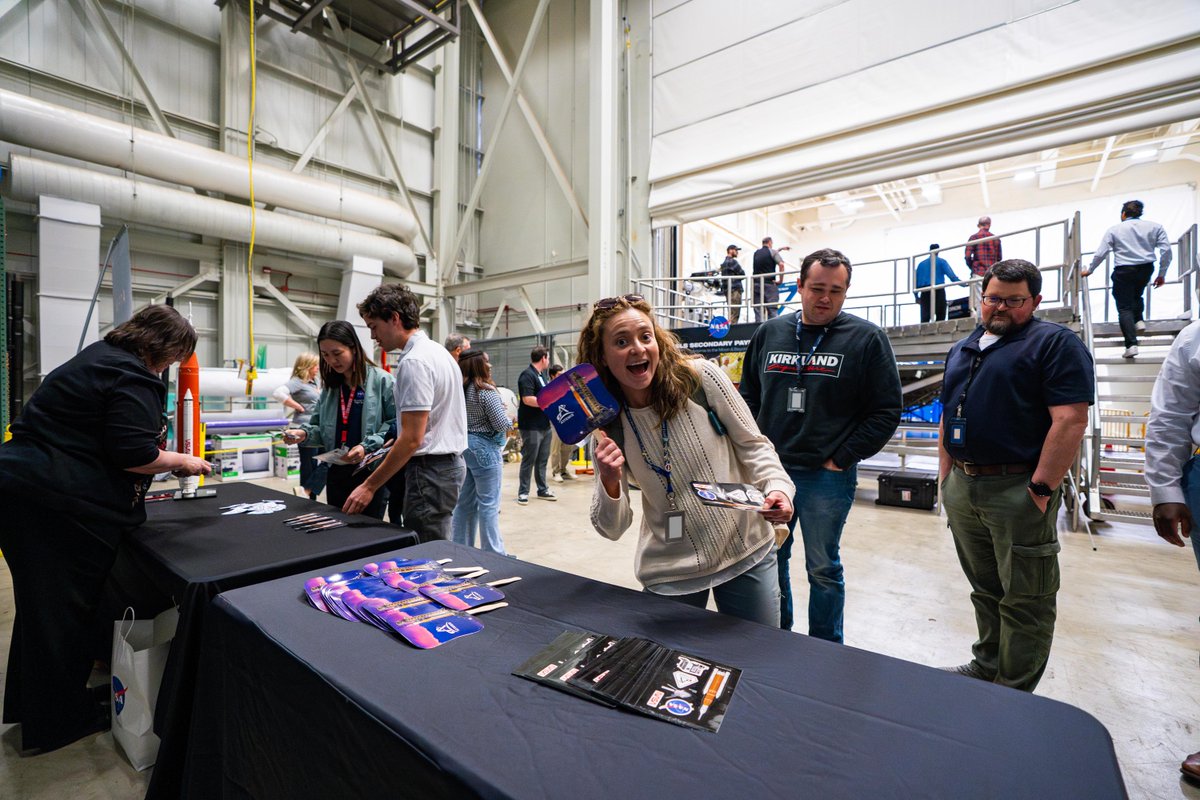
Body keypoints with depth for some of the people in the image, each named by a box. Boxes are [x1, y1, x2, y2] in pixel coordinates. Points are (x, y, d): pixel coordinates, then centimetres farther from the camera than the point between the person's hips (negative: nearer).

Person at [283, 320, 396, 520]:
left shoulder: (382, 380, -9)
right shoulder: (330, 385, 12)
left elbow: (396, 423, -14)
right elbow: (319, 426, 16)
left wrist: (368, 446, -22)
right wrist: (304, 433, -5)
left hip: (371, 473, -6)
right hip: (336, 473, 6)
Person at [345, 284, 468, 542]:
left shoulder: (414, 362, -17)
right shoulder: (439, 352, 13)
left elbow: (412, 438, -21)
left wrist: (369, 486, -15)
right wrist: (394, 445, 15)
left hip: (430, 469, -10)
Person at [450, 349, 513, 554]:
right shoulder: (485, 391, -16)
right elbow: (502, 425, -17)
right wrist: (509, 419, 3)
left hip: (465, 446, 8)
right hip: (484, 449, -8)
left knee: (465, 502, 15)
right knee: (489, 505, -1)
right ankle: (494, 554, 8)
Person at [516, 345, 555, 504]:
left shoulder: (540, 376, 16)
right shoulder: (527, 375, -14)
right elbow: (528, 399, -24)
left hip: (544, 425, 9)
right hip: (531, 426, -9)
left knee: (542, 460, 14)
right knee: (529, 460, 0)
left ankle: (542, 490, 24)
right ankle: (523, 492, 11)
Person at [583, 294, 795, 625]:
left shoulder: (701, 376, -14)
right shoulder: (606, 424, -8)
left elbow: (753, 445, -2)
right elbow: (613, 528, -7)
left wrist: (777, 486, -20)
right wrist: (609, 481, -26)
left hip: (748, 552, 0)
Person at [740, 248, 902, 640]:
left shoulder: (866, 338, -4)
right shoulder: (769, 333, 6)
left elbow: (885, 412, -5)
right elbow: (748, 397, 13)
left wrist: (842, 458, -9)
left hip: (828, 476, -4)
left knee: (823, 569, 10)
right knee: (770, 559, 17)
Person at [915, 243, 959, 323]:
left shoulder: (921, 264, 16)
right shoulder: (941, 261, 6)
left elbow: (916, 280, 12)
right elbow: (951, 275, -6)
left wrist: (916, 296, 16)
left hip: (924, 292, 3)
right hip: (938, 291, -3)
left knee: (925, 318, -3)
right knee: (940, 316, -1)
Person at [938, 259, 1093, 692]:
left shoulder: (1055, 343, -5)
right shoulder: (962, 348, 16)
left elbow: (1071, 420, -14)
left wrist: (1042, 488, -18)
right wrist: (946, 476, 13)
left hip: (1018, 490, -6)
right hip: (961, 489, 7)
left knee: (1025, 599, 7)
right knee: (984, 589, 20)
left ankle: (1015, 692, 20)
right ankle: (987, 665, 35)